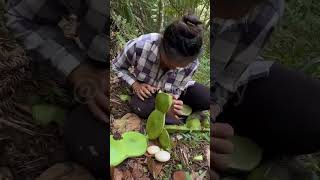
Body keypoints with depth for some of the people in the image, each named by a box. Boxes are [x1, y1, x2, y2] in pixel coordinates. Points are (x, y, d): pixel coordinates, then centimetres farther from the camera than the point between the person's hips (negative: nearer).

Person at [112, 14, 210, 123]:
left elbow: (175, 91, -19)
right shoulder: (138, 46, -35)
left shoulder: (191, 63, -29)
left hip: (169, 90, 2)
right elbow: (116, 66, -15)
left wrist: (171, 104, -42)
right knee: (141, 108, -36)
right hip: (147, 89, -1)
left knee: (207, 98, -19)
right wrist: (135, 85, -30)